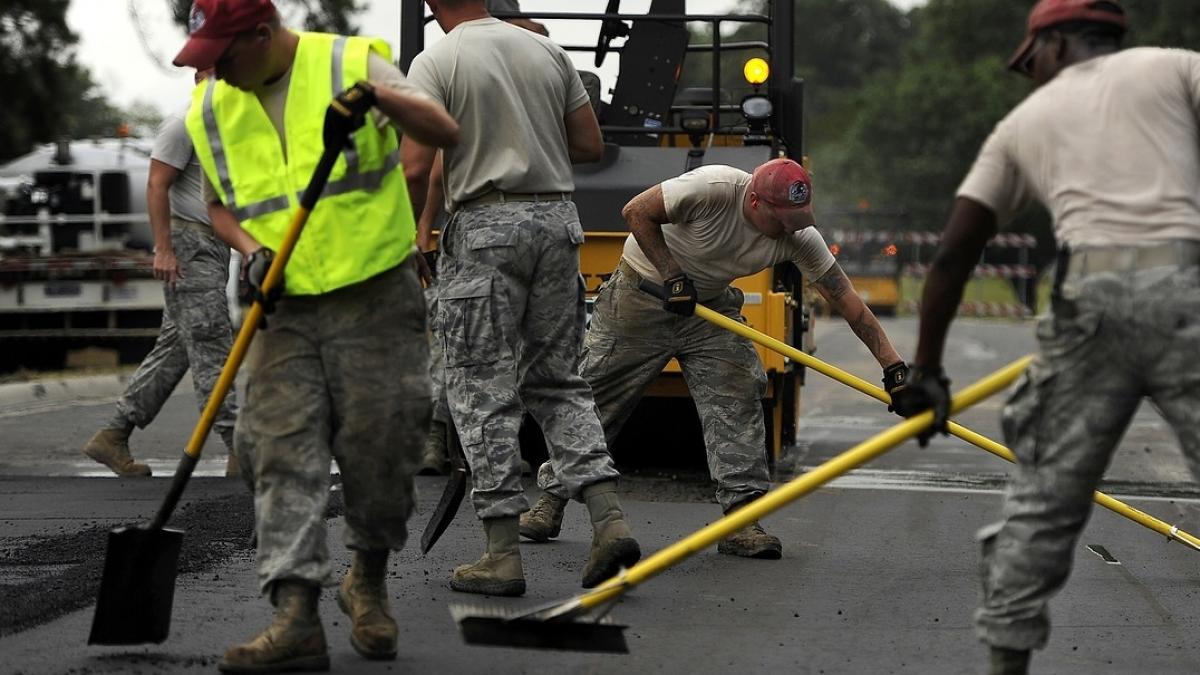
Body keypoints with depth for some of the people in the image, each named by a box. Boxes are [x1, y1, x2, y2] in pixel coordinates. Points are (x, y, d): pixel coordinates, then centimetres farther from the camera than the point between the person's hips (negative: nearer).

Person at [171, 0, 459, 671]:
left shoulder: (351, 63, -7)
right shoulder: (212, 109, 6)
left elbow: (446, 133, -14)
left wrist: (377, 96, -31)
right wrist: (251, 251, -2)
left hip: (377, 298, -3)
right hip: (286, 308, 3)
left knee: (380, 447, 0)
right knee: (285, 453, -7)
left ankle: (369, 580, 25)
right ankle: (297, 618, -11)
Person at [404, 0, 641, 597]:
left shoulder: (435, 63, -6)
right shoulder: (547, 52, 10)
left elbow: (416, 164, -14)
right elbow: (590, 146, 12)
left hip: (484, 228, -5)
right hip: (557, 218, 5)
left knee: (483, 390, 0)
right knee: (558, 382, 14)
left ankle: (503, 552, -1)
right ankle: (609, 519, 1)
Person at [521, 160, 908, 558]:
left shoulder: (799, 237, -17)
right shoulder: (713, 189, -32)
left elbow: (847, 302, -13)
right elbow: (636, 213, -22)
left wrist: (893, 365, -16)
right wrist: (672, 275, -25)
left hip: (711, 305, 4)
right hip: (642, 289, -4)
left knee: (738, 399, -12)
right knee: (595, 395, -1)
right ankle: (552, 499, 13)